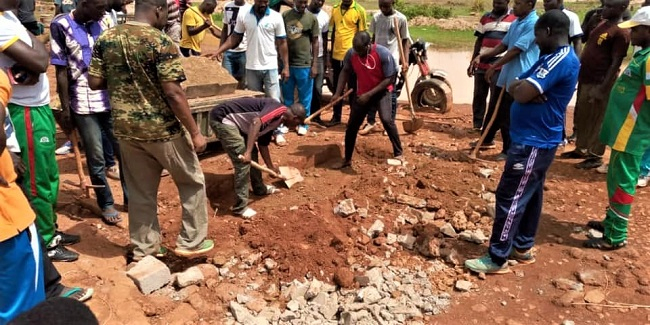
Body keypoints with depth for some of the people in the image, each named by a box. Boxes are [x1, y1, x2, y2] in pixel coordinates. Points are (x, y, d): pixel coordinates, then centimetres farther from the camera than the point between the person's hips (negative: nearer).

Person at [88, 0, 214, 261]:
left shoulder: (105, 39, 3)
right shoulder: (161, 42, -15)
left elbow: (94, 82, 5)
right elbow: (173, 93, -19)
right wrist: (194, 132, -13)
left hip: (125, 128, 6)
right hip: (161, 128, -6)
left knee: (140, 191, 17)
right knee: (192, 182, 14)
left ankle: (144, 248, 29)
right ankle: (191, 241, 20)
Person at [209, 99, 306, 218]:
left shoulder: (273, 120, 16)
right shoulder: (279, 110, -12)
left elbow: (263, 145, 28)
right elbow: (255, 122, -30)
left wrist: (271, 167, 38)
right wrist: (248, 151, -33)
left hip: (232, 121, 10)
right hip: (223, 118, -10)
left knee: (253, 153, 21)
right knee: (243, 162, -10)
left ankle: (259, 188, 40)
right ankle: (240, 207, -1)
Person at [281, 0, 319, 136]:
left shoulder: (312, 18, -1)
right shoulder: (285, 15, 3)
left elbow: (315, 42, 2)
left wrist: (314, 64, -3)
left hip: (304, 64, -2)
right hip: (286, 63, 2)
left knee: (305, 96, 6)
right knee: (287, 95, 11)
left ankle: (303, 123, 19)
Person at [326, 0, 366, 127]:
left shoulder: (359, 10, -6)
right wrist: (330, 56, 14)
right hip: (336, 56, 5)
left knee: (353, 89, 5)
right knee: (337, 88, 12)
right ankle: (336, 117, 23)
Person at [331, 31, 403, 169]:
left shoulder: (383, 54, -26)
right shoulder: (351, 54, -15)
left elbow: (389, 79, -21)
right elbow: (345, 72, 2)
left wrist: (369, 94, -25)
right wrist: (338, 93, -8)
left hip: (381, 91, -4)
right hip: (361, 93, 4)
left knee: (386, 119, -26)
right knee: (352, 125, 4)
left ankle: (398, 153, -10)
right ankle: (347, 159, 21)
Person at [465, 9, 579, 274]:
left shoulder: (561, 60, -20)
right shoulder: (553, 58, 14)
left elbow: (522, 94, -27)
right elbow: (514, 87, 7)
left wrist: (522, 87, -6)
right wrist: (526, 88, -14)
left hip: (533, 143, -10)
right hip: (536, 140, 10)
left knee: (510, 198, -5)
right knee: (529, 196, 17)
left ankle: (497, 259, 4)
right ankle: (523, 247, 30)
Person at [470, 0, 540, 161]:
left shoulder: (533, 24, -16)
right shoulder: (515, 23, 13)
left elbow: (515, 50, -20)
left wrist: (494, 66, -17)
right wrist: (482, 56, 7)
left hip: (519, 78, -9)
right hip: (506, 76, 9)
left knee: (509, 117, 0)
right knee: (494, 109, 19)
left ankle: (509, 151, 14)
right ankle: (487, 140, 37)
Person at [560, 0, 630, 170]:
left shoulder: (621, 32, -17)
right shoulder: (601, 24, 11)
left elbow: (616, 63, -20)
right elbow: (583, 39, 28)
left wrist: (603, 88, -22)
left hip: (599, 83, -9)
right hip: (584, 79, 9)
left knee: (597, 120, 0)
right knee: (581, 117, 18)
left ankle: (595, 156, 11)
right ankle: (580, 149, 33)